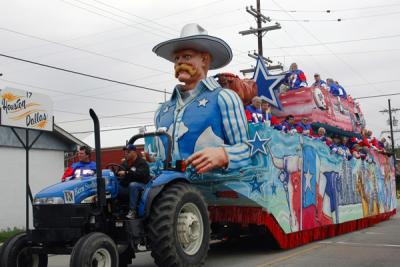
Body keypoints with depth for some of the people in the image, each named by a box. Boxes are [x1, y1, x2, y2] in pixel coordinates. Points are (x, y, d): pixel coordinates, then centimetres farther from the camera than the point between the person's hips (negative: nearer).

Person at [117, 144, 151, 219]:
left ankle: (132, 210, -35)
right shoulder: (125, 163, 11)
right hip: (127, 186, 6)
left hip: (142, 185, -6)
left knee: (132, 185, -38)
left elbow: (141, 174, -29)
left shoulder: (142, 163, -11)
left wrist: (126, 173, -37)